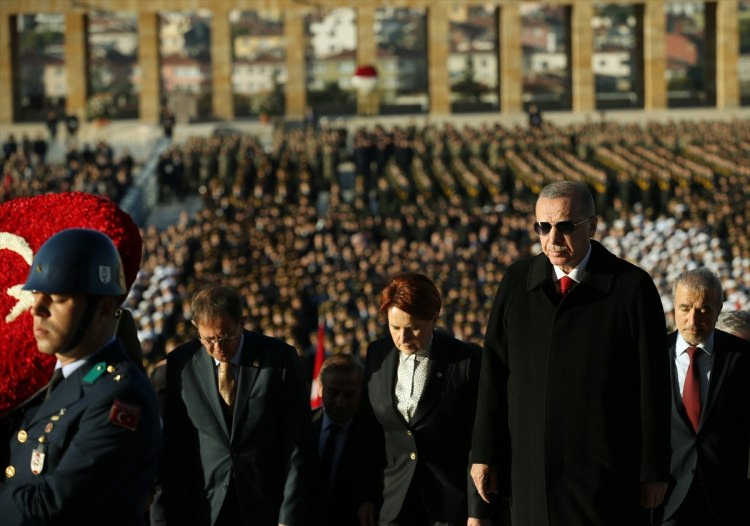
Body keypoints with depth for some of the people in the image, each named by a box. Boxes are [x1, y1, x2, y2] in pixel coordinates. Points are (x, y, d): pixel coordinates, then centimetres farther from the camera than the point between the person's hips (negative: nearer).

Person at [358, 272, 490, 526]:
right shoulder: (377, 355, 4)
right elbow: (369, 433, 10)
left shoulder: (467, 360, -9)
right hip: (394, 502, 3)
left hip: (451, 503, -3)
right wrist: (366, 496, 8)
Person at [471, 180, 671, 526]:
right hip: (529, 471, 3)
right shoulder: (517, 280, 8)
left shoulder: (631, 286, -3)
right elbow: (493, 374, 7)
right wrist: (484, 454, 4)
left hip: (604, 479, -3)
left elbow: (653, 384, -3)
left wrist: (654, 470, -3)